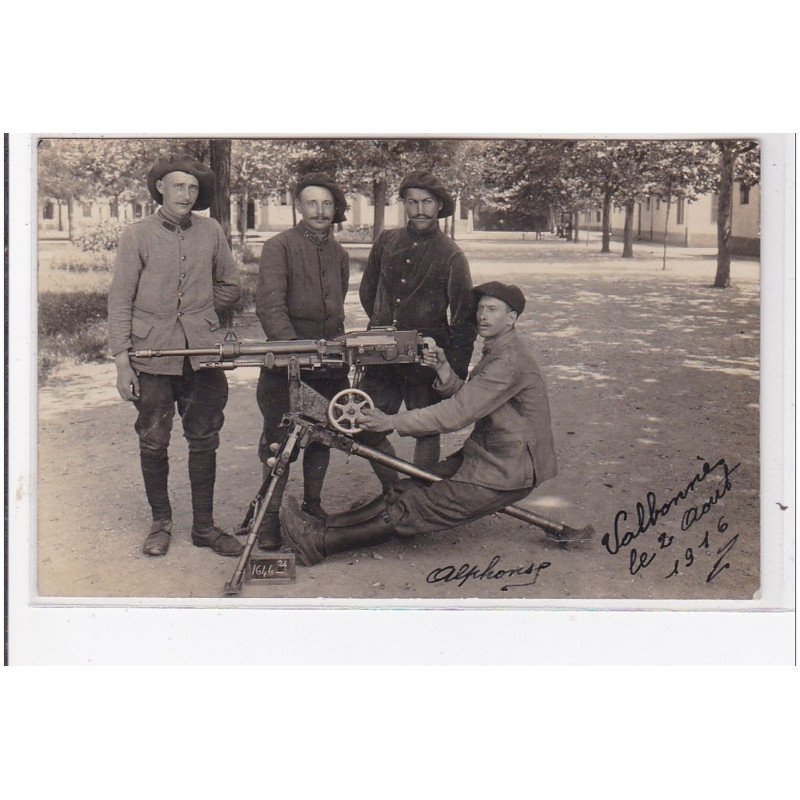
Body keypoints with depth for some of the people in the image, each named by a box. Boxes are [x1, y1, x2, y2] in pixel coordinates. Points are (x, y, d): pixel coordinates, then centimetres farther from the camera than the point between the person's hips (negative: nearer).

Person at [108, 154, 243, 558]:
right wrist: (122, 361, -8)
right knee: (154, 443, 6)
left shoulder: (210, 232, 5)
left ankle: (204, 525, 18)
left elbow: (230, 286, 19)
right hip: (153, 355, -2)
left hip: (203, 353, 2)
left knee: (204, 441, 7)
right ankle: (160, 522, 21)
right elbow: (120, 300, -3)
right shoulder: (137, 235, -1)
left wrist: (197, 313, 12)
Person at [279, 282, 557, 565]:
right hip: (485, 456, 9)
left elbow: (458, 412, -25)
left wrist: (392, 422, -25)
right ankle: (325, 529, -1)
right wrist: (443, 370, -7)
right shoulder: (496, 350, 14)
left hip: (505, 474, -9)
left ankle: (320, 542, -12)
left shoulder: (511, 360, -20)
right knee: (408, 490, 0)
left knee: (408, 510, -12)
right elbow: (464, 400, 11)